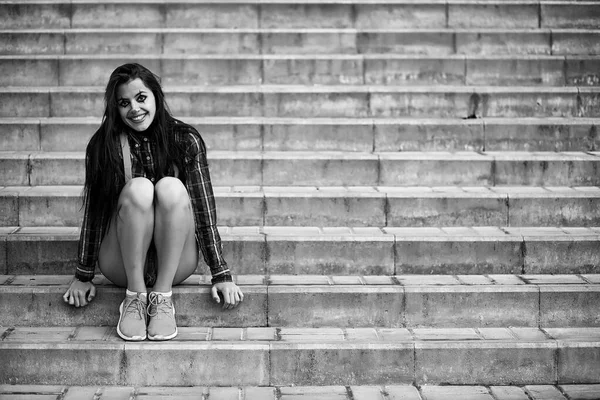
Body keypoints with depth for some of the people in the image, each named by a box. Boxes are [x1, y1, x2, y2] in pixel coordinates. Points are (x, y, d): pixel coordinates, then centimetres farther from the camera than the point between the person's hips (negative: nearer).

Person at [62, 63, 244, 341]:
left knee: (170, 188, -28)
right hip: (122, 264, 0)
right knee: (138, 189, -28)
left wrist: (221, 275, -8)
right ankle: (135, 296, -21)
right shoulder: (103, 145, -4)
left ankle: (162, 296, -23)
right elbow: (93, 212, -3)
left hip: (174, 263, 0)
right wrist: (83, 276, -5)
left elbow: (204, 209, -6)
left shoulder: (186, 140, -5)